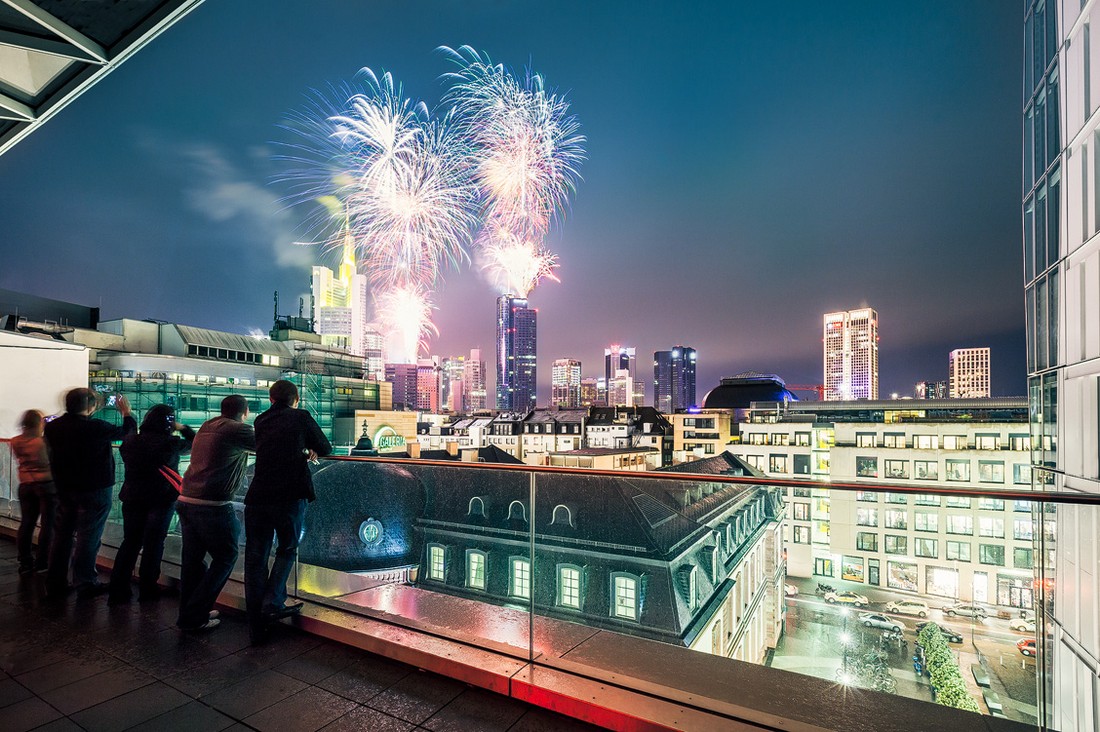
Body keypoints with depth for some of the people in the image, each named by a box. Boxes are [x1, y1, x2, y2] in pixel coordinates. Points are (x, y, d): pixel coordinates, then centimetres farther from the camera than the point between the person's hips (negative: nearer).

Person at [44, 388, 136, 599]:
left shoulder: (52, 427, -2)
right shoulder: (95, 427, -21)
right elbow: (127, 432, -7)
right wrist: (127, 413, 9)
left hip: (64, 489, 7)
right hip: (93, 490, -7)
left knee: (61, 535, 15)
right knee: (88, 537, 2)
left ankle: (55, 585, 23)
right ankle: (85, 584, 9)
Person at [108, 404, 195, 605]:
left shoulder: (130, 441, -2)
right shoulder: (170, 443, -15)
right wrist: (183, 428, 7)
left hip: (132, 498, 4)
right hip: (161, 499, -4)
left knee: (130, 542, 14)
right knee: (153, 544, 8)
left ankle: (117, 590, 16)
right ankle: (147, 589, 17)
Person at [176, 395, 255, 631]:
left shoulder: (207, 426, 12)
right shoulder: (238, 430, -11)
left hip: (186, 501, 8)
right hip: (212, 506, -8)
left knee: (192, 558, 16)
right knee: (225, 557, 6)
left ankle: (190, 611, 27)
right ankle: (194, 617, 9)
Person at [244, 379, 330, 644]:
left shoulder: (261, 421, 14)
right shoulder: (301, 417, 1)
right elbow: (326, 449, 8)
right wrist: (312, 450, 28)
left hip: (258, 498, 4)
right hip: (291, 498, -4)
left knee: (255, 560, 11)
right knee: (287, 550, 19)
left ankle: (256, 628, 16)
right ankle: (272, 603, 6)